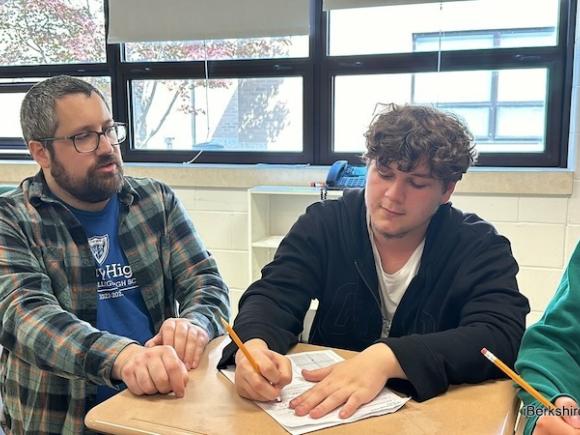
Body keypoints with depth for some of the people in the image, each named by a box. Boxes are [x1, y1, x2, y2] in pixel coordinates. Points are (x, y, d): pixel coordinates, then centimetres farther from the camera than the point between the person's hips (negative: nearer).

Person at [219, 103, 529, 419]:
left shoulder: (480, 247, -8)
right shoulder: (324, 225, -3)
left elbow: (501, 337, -22)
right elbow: (274, 296, -10)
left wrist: (387, 358, -36)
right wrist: (253, 344, -35)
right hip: (322, 408, 2)